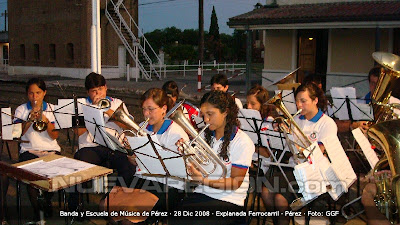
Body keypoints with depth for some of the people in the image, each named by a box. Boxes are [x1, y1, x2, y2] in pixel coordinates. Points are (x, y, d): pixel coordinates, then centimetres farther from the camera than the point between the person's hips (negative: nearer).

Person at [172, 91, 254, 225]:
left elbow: (235, 182, -10)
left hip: (230, 200, -4)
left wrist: (204, 180, -23)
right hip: (202, 193, 5)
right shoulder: (204, 136, 10)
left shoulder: (243, 142, -8)